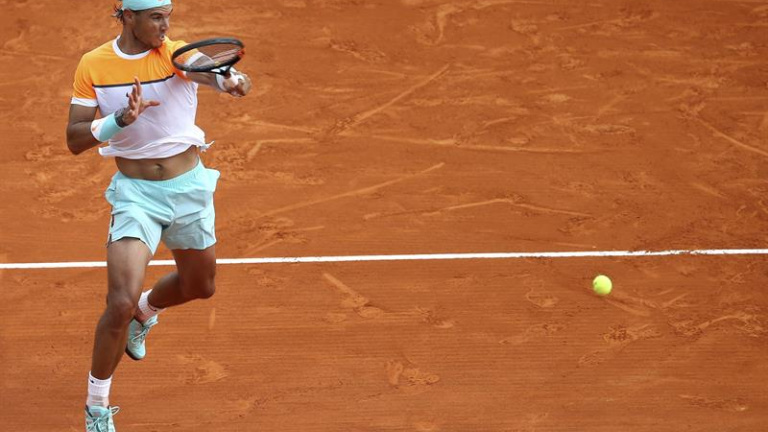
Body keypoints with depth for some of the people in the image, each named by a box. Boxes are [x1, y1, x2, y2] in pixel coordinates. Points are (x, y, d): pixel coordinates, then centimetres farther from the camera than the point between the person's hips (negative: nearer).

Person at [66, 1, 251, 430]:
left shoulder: (175, 53, -12)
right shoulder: (93, 66, -8)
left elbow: (207, 69, -35)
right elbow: (75, 140, -9)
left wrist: (229, 78, -60)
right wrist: (121, 119, -27)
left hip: (189, 187, 2)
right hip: (135, 193, -2)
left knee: (200, 286, 22)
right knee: (121, 303, -17)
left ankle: (146, 310, 57)